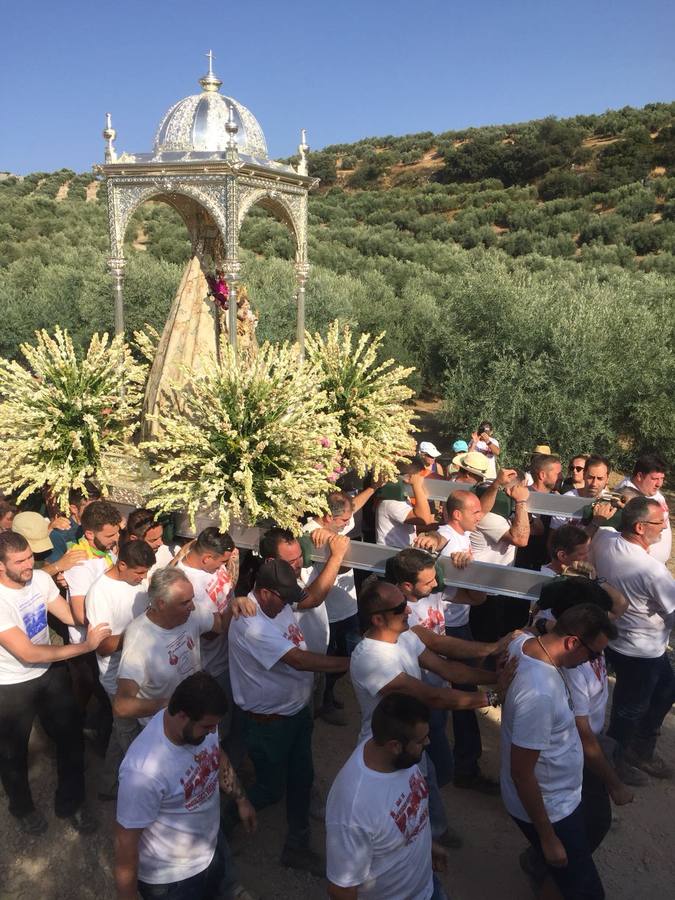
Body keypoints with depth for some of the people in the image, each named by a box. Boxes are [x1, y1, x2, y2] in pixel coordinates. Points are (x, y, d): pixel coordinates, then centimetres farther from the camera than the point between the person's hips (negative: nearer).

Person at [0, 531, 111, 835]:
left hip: (50, 673, 5)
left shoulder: (41, 579, -14)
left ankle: (70, 803, 40)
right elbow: (28, 653, -31)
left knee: (71, 738, 15)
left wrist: (102, 627, -24)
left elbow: (74, 617, -6)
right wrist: (86, 645, -31)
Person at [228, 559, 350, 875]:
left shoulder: (280, 605, -6)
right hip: (268, 722, -8)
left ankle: (297, 847, 38)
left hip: (298, 710, 8)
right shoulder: (249, 624, -32)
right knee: (271, 789, 12)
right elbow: (297, 659, -36)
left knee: (302, 779, 19)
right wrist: (349, 663, -34)